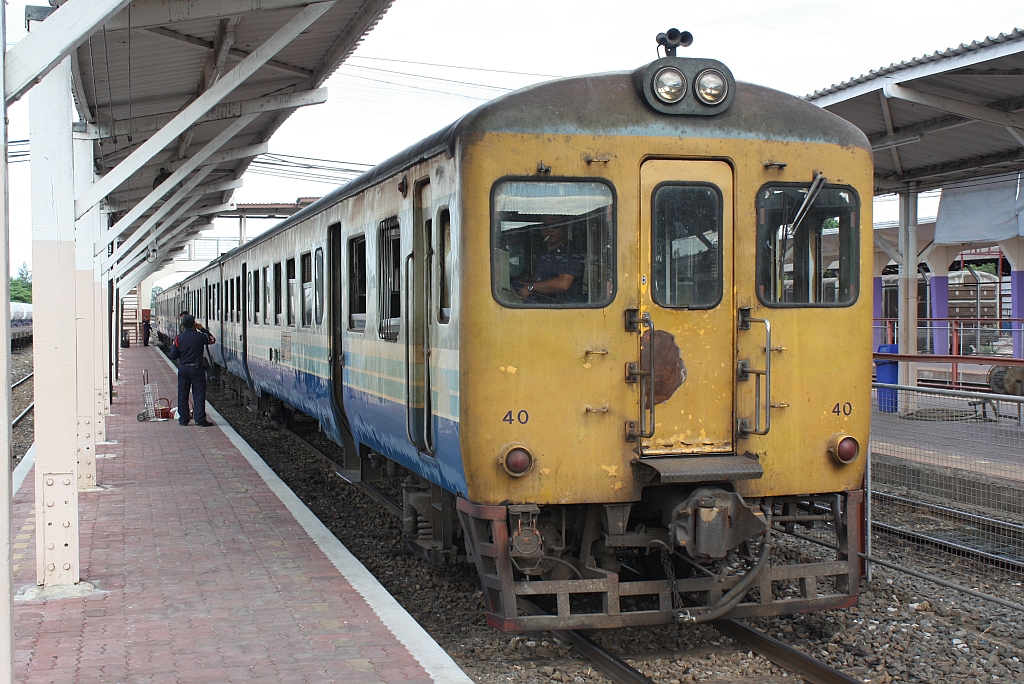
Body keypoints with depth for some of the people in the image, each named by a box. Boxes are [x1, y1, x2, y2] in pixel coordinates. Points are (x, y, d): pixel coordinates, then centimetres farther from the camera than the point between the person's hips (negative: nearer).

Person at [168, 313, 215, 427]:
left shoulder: (179, 338, -3)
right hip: (196, 368, -3)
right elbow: (212, 340, 11)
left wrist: (173, 346, 19)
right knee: (199, 394, 1)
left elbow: (173, 355, 1)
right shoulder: (200, 336, -9)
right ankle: (200, 419, -3)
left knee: (182, 395, 10)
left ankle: (183, 420, 14)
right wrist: (203, 329, 15)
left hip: (183, 369, 3)